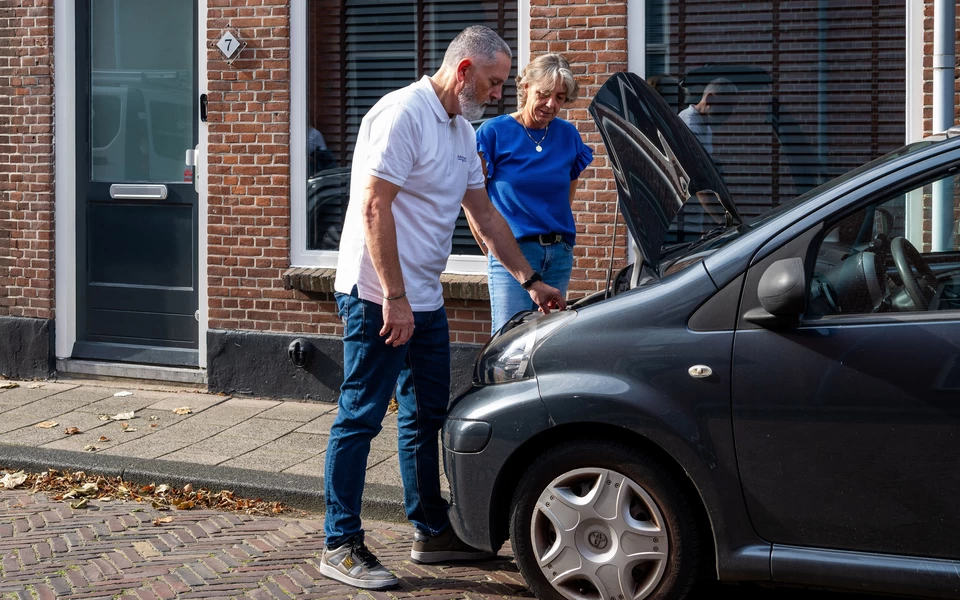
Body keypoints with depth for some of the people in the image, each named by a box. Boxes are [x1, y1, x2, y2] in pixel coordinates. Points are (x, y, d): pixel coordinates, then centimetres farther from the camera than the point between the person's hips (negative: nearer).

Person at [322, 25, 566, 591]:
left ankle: (433, 532, 26)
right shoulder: (403, 114, -17)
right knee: (361, 417, -4)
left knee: (426, 416, 16)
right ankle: (341, 546, 1)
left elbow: (485, 215, 23)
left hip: (424, 301, 10)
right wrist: (395, 299, -23)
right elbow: (375, 210, -22)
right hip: (379, 297, -10)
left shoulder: (462, 131, 14)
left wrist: (532, 281, 22)